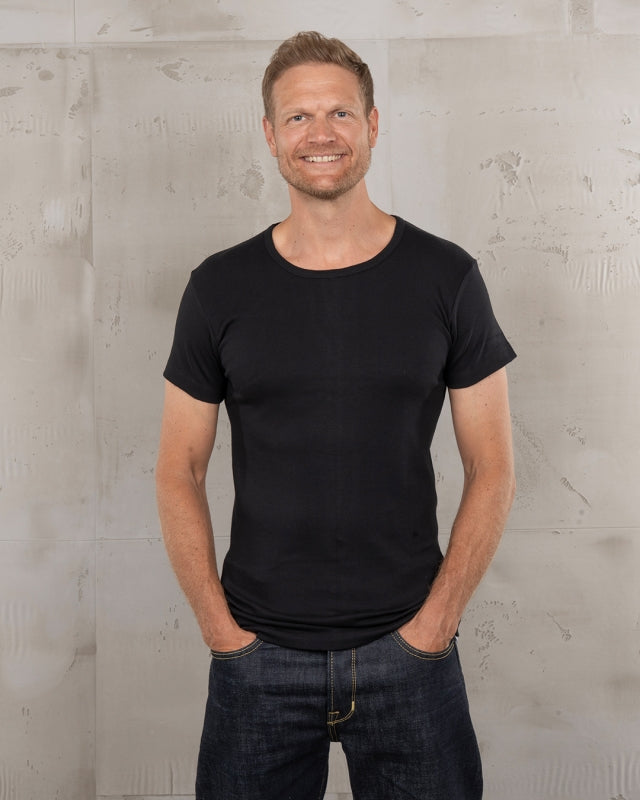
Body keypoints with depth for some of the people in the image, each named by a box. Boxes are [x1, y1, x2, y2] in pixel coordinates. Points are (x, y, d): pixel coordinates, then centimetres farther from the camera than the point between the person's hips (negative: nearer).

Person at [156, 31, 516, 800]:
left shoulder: (446, 277, -3)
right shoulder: (220, 287, -1)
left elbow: (491, 471, -1)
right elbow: (179, 473, 2)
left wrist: (433, 623, -6)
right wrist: (221, 628, -3)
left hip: (408, 650, 0)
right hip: (258, 656, 1)